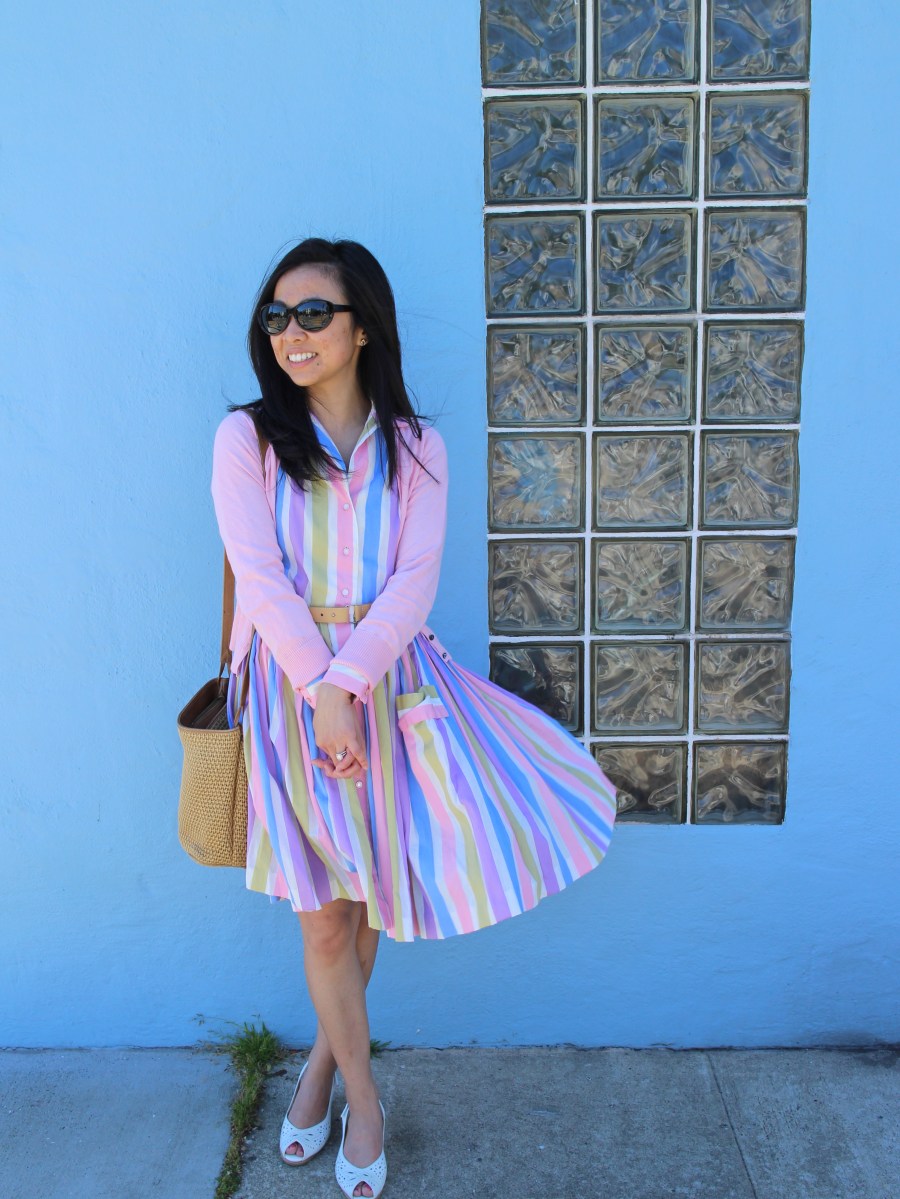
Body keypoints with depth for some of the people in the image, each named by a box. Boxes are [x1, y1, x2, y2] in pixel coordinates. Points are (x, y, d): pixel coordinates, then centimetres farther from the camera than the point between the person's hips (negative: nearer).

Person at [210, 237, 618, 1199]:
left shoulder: (413, 447, 3)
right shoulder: (246, 438, -1)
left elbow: (413, 583, -6)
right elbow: (262, 578, -8)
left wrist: (348, 681, -18)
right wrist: (322, 695, -16)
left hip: (391, 681, 1)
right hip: (294, 689, -1)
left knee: (366, 894, 10)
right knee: (324, 914, 5)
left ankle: (325, 1052, 38)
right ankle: (361, 1094, 28)